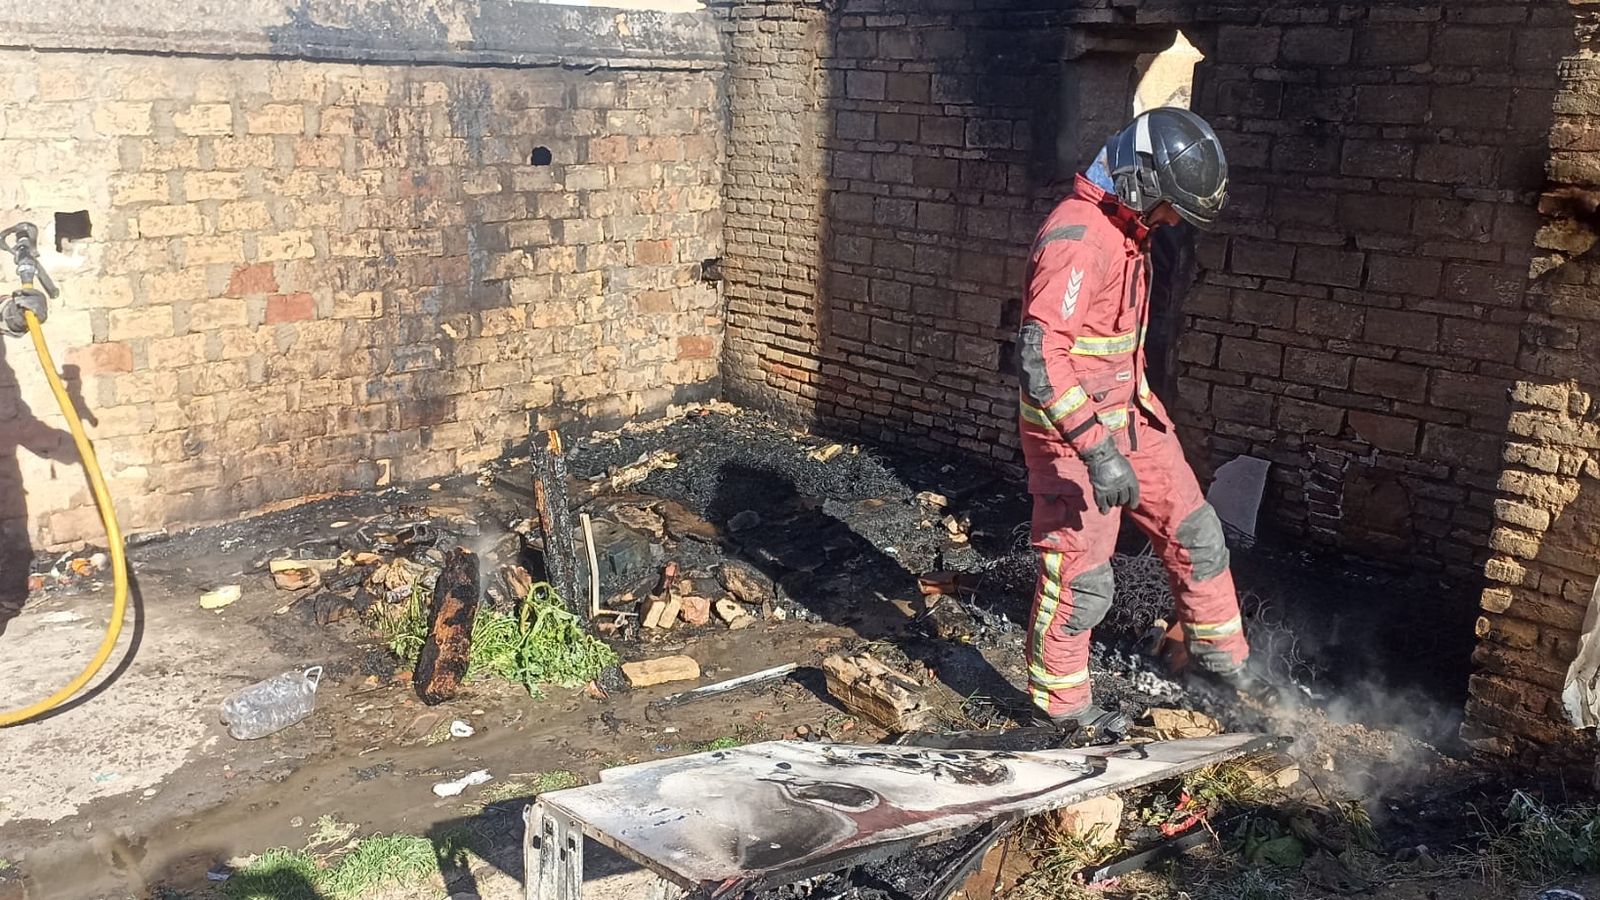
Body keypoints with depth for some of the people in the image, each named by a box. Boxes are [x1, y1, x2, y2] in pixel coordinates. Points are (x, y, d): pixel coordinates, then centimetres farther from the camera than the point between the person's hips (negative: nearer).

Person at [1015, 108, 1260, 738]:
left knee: (1193, 530, 16)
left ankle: (1218, 652, 35)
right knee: (1080, 574, 2)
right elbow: (1039, 356, -32)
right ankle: (1060, 699, 21)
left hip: (1128, 417, 10)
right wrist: (1097, 451, -34)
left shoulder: (1127, 228, 8)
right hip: (1072, 430, -9)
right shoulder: (1077, 238, -25)